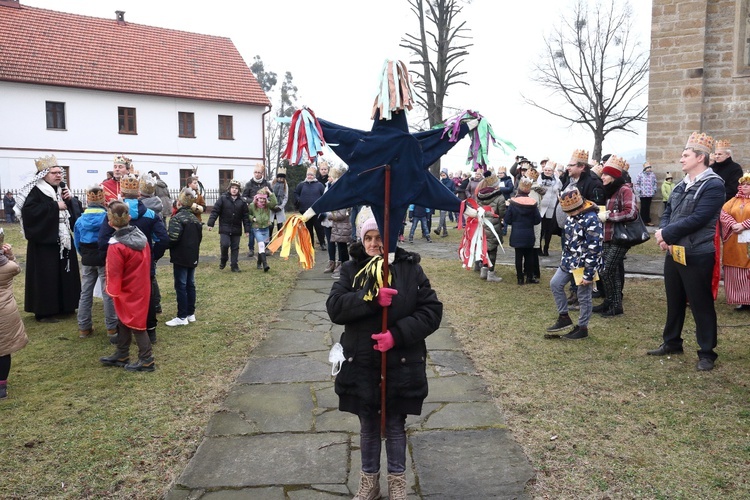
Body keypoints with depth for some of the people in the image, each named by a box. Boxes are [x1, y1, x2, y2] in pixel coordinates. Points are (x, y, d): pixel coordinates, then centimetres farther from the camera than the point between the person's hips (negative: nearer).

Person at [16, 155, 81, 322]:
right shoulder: (35, 191, -9)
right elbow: (28, 210, -24)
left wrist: (70, 200, -6)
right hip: (45, 241, -7)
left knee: (65, 274, 11)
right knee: (46, 276, -5)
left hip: (64, 239, 7)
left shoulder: (62, 190, 13)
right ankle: (44, 311, 4)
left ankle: (64, 306, 23)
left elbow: (75, 212, 13)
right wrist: (55, 206, -22)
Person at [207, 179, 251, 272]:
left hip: (237, 229, 2)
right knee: (224, 244, -12)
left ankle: (234, 265, 16)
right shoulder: (223, 198, -3)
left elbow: (246, 216, 5)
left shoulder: (242, 202, 3)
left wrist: (247, 229, 2)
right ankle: (223, 260, 15)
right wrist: (210, 223, -11)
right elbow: (215, 211, -4)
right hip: (224, 228, -2)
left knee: (235, 247, 6)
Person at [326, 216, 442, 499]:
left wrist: (398, 334, -21)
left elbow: (432, 311, -9)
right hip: (361, 365, 1)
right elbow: (334, 307, -13)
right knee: (368, 427, 17)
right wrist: (371, 298, -27)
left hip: (401, 365, -1)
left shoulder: (410, 269, -5)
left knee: (395, 426, 14)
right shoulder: (352, 270, -1)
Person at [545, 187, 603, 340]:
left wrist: (588, 273, -22)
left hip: (584, 264, -9)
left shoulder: (591, 220, -22)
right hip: (569, 261, 9)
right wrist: (565, 259, 19)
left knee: (583, 297, 3)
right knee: (555, 284, 10)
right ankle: (564, 317, 22)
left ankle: (582, 328, 17)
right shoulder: (572, 217, 7)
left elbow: (594, 249, -23)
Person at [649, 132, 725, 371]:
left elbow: (697, 219, -23)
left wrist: (667, 233, -18)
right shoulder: (681, 186, 12)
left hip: (697, 256, -8)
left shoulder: (713, 185, -14)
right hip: (673, 253, 8)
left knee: (701, 305, 2)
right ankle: (671, 343, 32)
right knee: (674, 301, 18)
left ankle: (707, 353, 14)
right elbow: (667, 212, 11)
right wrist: (663, 233, -9)